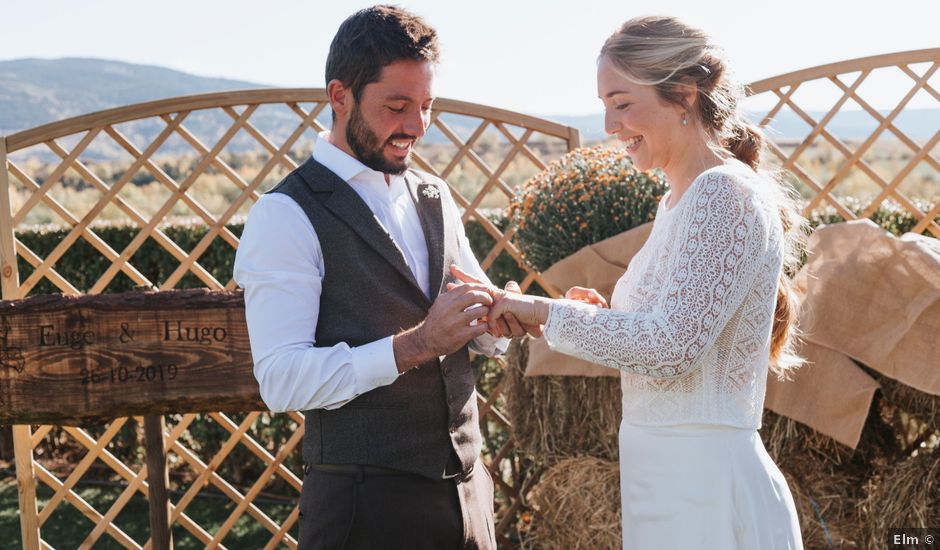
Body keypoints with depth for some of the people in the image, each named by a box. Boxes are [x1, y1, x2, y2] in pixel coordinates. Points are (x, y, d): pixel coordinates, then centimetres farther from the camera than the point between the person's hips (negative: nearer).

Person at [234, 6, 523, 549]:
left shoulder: (436, 197, 10)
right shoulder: (286, 215, -11)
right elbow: (282, 380, -19)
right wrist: (416, 344, -26)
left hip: (467, 486, 6)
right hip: (367, 506, -6)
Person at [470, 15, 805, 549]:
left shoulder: (726, 194, -16)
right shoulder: (680, 199, 13)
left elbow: (672, 346, -23)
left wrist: (545, 310, -14)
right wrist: (608, 315, 1)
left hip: (706, 490, -9)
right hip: (666, 480, 9)